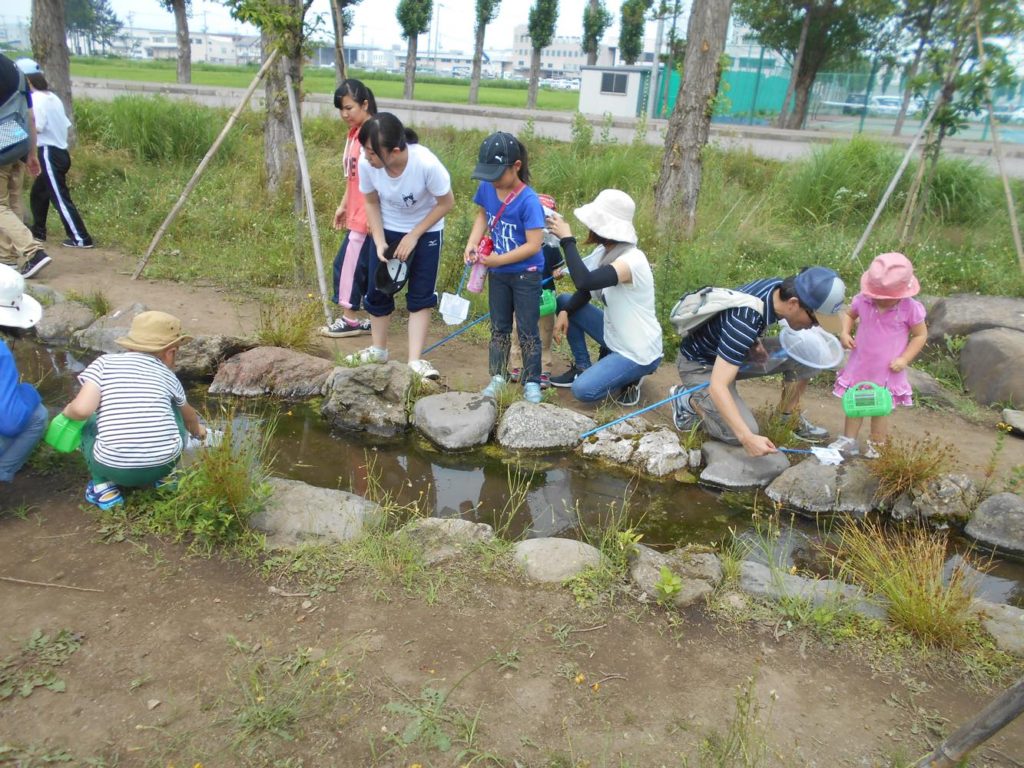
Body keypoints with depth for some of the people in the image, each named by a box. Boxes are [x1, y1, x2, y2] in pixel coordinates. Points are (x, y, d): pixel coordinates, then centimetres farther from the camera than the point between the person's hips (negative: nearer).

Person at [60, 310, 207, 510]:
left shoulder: (104, 363, 6)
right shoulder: (166, 374, 14)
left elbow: (82, 409, -8)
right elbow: (188, 415, 34)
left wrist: (67, 411, 18)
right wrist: (198, 430, 57)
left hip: (113, 467, -1)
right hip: (164, 462, 2)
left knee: (88, 422, 29)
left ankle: (104, 486, 13)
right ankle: (164, 477, 23)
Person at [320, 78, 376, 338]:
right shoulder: (353, 133, 12)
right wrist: (343, 205, 19)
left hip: (368, 215, -9)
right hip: (356, 213, 9)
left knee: (348, 262, -4)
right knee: (363, 263, 12)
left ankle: (350, 320, 7)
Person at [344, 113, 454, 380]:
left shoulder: (427, 164, -34)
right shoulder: (366, 164, -25)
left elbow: (446, 202, -18)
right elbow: (371, 203, -6)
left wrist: (413, 236, -18)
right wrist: (379, 242, -15)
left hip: (426, 231, -3)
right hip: (387, 230, 3)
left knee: (421, 295, -4)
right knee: (377, 290, 7)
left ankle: (415, 360, 2)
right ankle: (378, 349, 27)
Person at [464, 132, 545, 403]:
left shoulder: (528, 200, -25)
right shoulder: (486, 188, -8)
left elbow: (533, 245, -26)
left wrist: (498, 259, -25)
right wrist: (472, 243, -8)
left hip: (526, 274, -5)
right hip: (497, 274, 6)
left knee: (527, 330, 5)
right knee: (499, 327, 16)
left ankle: (531, 382, 18)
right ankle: (497, 377, 29)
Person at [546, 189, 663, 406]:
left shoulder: (632, 260, -29)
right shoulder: (604, 251, -2)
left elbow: (584, 281, -42)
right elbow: (585, 291, 9)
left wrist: (567, 239, -32)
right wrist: (565, 312, -9)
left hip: (638, 352, -8)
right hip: (614, 336, 9)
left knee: (583, 390, -22)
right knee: (564, 301, 6)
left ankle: (629, 377, 5)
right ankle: (582, 368, 15)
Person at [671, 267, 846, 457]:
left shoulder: (779, 287, -14)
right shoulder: (744, 323, -39)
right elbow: (717, 386, -42)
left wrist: (754, 342, -11)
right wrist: (747, 438, -48)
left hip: (732, 351, 8)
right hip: (700, 365, -7)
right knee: (740, 434, -22)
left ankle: (790, 418, 10)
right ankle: (688, 400, 1)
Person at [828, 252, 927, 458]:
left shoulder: (910, 309, -16)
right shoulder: (863, 300, -10)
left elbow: (920, 335, -4)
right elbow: (849, 314, 10)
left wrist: (904, 359, -14)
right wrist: (845, 332, -10)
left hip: (888, 371, -3)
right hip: (860, 365, 3)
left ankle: (876, 446, 26)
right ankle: (848, 441, 27)